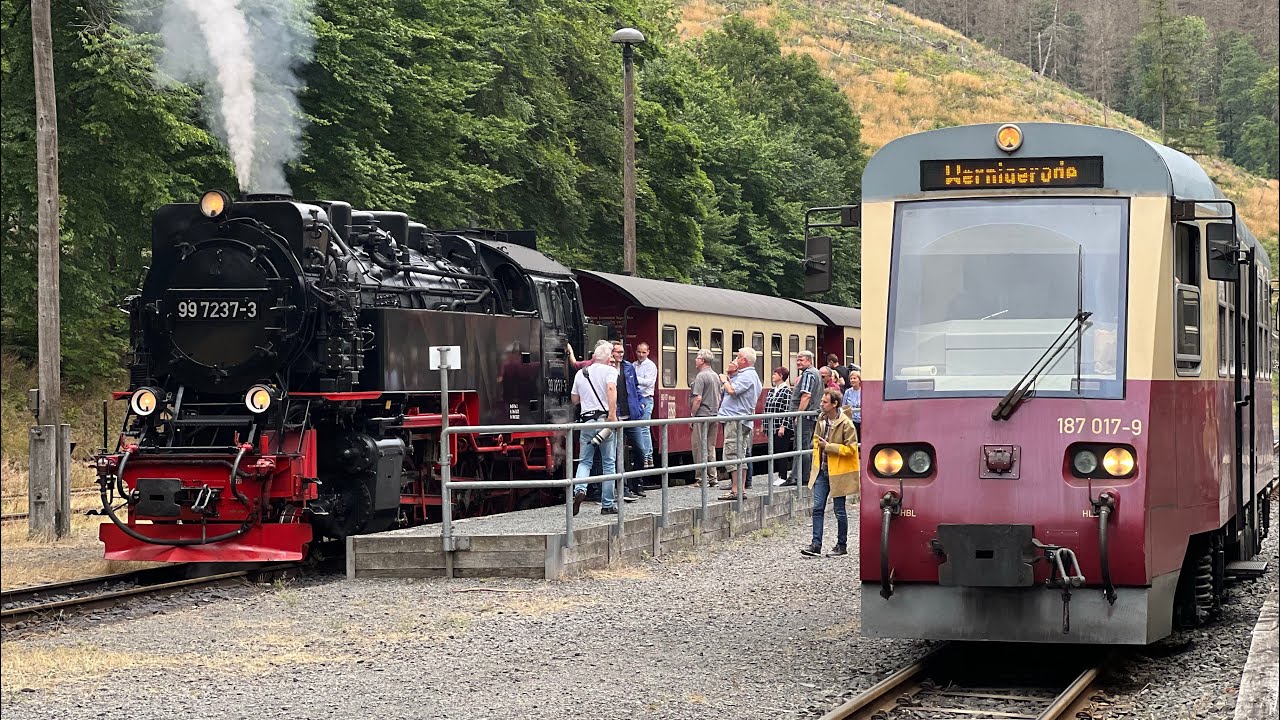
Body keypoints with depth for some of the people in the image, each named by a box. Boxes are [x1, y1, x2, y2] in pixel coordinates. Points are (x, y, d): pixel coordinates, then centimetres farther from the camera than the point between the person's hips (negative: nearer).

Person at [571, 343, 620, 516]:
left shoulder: (580, 373, 14)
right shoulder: (609, 371, -1)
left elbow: (575, 399, 21)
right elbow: (611, 388, -20)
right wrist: (612, 414, -23)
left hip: (586, 421, 3)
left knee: (585, 461, 11)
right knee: (608, 463, 5)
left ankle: (580, 489, -17)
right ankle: (607, 505, 7)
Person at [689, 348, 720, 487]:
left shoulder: (701, 376, -13)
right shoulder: (716, 376, 14)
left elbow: (698, 398, -19)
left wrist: (692, 415, -12)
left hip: (702, 415, -8)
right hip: (714, 414, 8)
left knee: (700, 446, -4)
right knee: (711, 447, 13)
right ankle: (712, 477, 15)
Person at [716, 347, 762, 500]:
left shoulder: (747, 376, -12)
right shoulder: (750, 375, 22)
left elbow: (731, 390, -24)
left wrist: (725, 379, -5)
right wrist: (728, 373, 9)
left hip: (736, 419, -11)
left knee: (732, 454, -12)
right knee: (741, 455, 12)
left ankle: (735, 490, -14)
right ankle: (741, 489, 15)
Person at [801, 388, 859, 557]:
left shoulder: (846, 424, -15)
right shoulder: (821, 419, 6)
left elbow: (850, 448, -16)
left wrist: (828, 446, -20)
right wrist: (815, 465, 14)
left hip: (838, 473, -6)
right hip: (822, 471, 6)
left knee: (839, 511, 4)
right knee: (818, 508, -1)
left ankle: (842, 546, 16)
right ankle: (816, 545, 0)